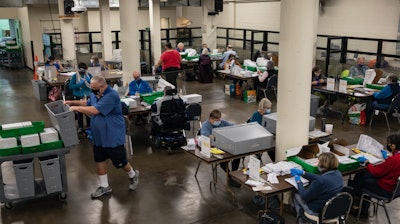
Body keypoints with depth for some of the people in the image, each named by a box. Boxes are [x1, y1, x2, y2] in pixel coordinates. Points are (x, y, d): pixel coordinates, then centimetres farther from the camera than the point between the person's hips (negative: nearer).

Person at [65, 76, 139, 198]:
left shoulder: (111, 96, -25)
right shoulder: (95, 94, 5)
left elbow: (94, 110, -30)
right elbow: (88, 103, 26)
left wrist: (76, 108, -21)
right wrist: (73, 102, 12)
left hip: (113, 136, -8)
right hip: (98, 136, 8)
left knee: (120, 162, 5)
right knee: (99, 160, 12)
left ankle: (133, 175, 34)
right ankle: (104, 186, 27)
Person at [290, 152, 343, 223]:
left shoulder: (321, 181, -36)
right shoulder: (337, 173, -11)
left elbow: (305, 196, -21)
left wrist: (298, 182, -6)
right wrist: (302, 173, 12)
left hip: (318, 211, -7)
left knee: (295, 194, 17)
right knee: (306, 189, 27)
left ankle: (300, 217, 37)